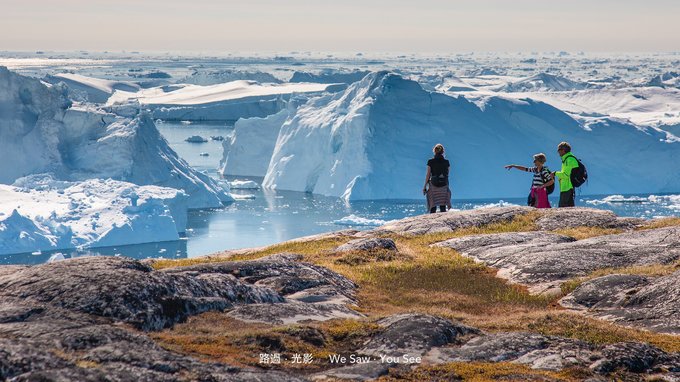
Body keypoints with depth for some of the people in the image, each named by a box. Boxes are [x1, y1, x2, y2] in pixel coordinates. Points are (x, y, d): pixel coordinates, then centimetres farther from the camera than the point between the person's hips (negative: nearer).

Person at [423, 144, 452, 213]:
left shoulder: (431, 162, -4)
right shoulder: (446, 162, 0)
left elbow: (428, 175, -3)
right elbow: (447, 174, 7)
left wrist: (425, 186, 3)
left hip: (433, 185, -1)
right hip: (444, 185, 1)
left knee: (433, 207, 1)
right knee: (443, 206, 3)